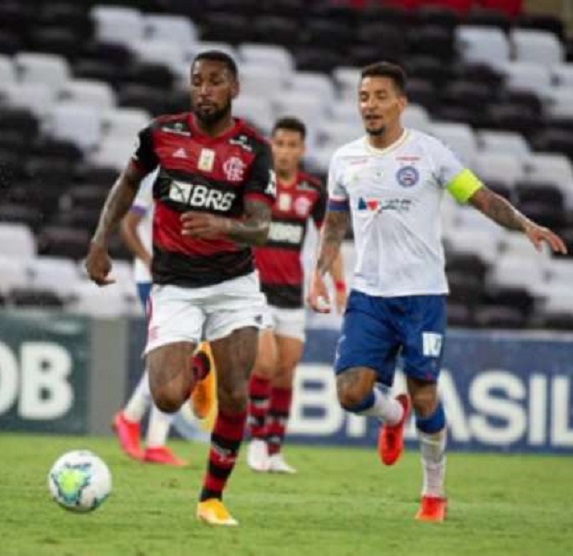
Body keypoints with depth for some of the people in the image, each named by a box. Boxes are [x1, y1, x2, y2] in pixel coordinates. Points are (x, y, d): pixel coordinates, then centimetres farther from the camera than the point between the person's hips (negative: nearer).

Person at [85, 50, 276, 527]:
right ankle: (194, 369, 23)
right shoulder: (163, 133, -2)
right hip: (175, 286, 0)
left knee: (235, 397, -7)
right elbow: (129, 181, 17)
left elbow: (260, 229, -15)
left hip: (233, 283, 0)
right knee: (168, 398, -16)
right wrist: (100, 242, 8)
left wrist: (220, 226, -36)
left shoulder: (253, 149, -6)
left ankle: (213, 496, 13)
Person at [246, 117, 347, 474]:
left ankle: (274, 451, 12)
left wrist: (340, 286, 7)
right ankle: (257, 440, 1)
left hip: (292, 294, 4)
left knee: (286, 372, 3)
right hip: (255, 288, -4)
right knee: (265, 364, -17)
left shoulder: (314, 191, 4)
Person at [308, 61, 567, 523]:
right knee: (352, 392, -9)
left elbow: (483, 198, -3)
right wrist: (319, 274, 9)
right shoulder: (345, 161, 8)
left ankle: (435, 493, 19)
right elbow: (335, 223, 21)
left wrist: (526, 225, -19)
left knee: (424, 397, 0)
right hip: (368, 295, 3)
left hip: (422, 294, -3)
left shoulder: (429, 152, -3)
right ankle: (392, 415, 27)